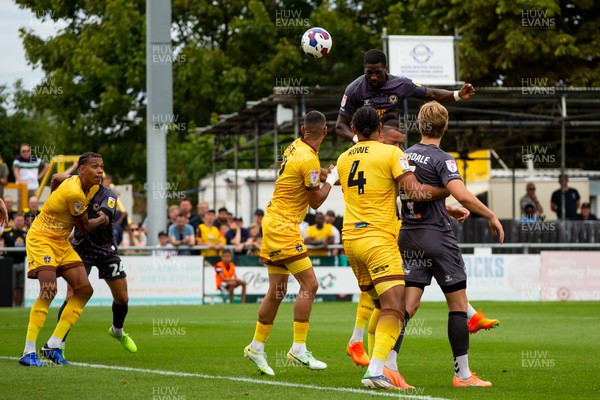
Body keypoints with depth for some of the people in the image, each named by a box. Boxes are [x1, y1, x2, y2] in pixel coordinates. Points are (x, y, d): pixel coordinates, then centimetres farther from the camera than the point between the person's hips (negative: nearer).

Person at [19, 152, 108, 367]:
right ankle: (28, 352, -23)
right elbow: (84, 226, -11)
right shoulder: (74, 193, -27)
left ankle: (53, 346, 2)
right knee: (49, 290, -25)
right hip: (41, 239, -9)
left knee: (85, 289, -2)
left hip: (62, 243, 9)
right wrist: (102, 219, 8)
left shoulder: (93, 187, 3)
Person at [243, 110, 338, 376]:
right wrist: (331, 179, 1)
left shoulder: (295, 147, 6)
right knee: (309, 285, -8)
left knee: (277, 291, 12)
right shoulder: (309, 159, -18)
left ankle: (256, 347, 18)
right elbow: (316, 201, -11)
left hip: (273, 222, 9)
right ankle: (298, 348, -8)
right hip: (284, 227, -9)